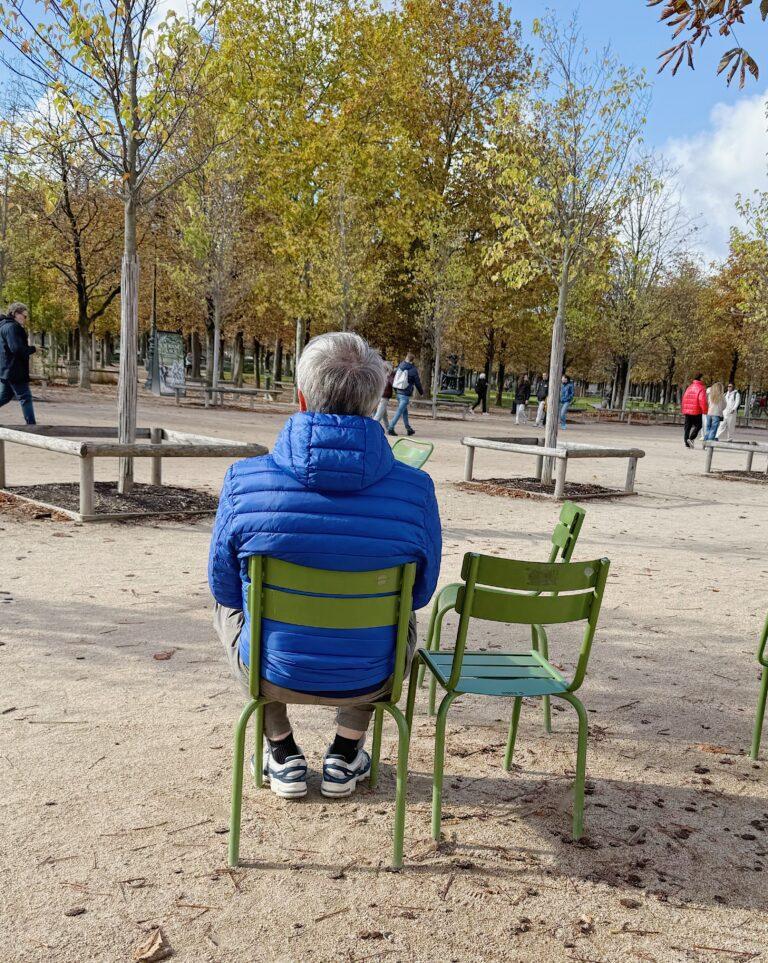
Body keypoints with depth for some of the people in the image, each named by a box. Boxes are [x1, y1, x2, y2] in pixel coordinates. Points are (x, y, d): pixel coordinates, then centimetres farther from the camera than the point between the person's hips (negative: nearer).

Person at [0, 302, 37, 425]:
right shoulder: (11, 327, -15)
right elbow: (17, 349, -24)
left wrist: (27, 345, 6)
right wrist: (33, 348, -10)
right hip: (14, 370, -10)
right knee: (25, 398, -7)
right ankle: (31, 424, -6)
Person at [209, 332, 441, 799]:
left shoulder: (244, 481, -18)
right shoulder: (415, 488, -16)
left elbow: (223, 584, -2)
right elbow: (420, 592, -1)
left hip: (271, 674, 0)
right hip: (368, 679, 1)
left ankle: (282, 752, 37)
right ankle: (346, 754, 37)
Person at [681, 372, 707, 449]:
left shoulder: (689, 387, 13)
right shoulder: (701, 388, -9)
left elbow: (684, 399, 15)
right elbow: (703, 400, -17)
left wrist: (683, 410, 21)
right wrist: (705, 411, -11)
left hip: (687, 411, 6)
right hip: (696, 412, -6)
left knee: (687, 426, 9)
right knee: (698, 425, 6)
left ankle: (686, 443, 7)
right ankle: (691, 439, -11)